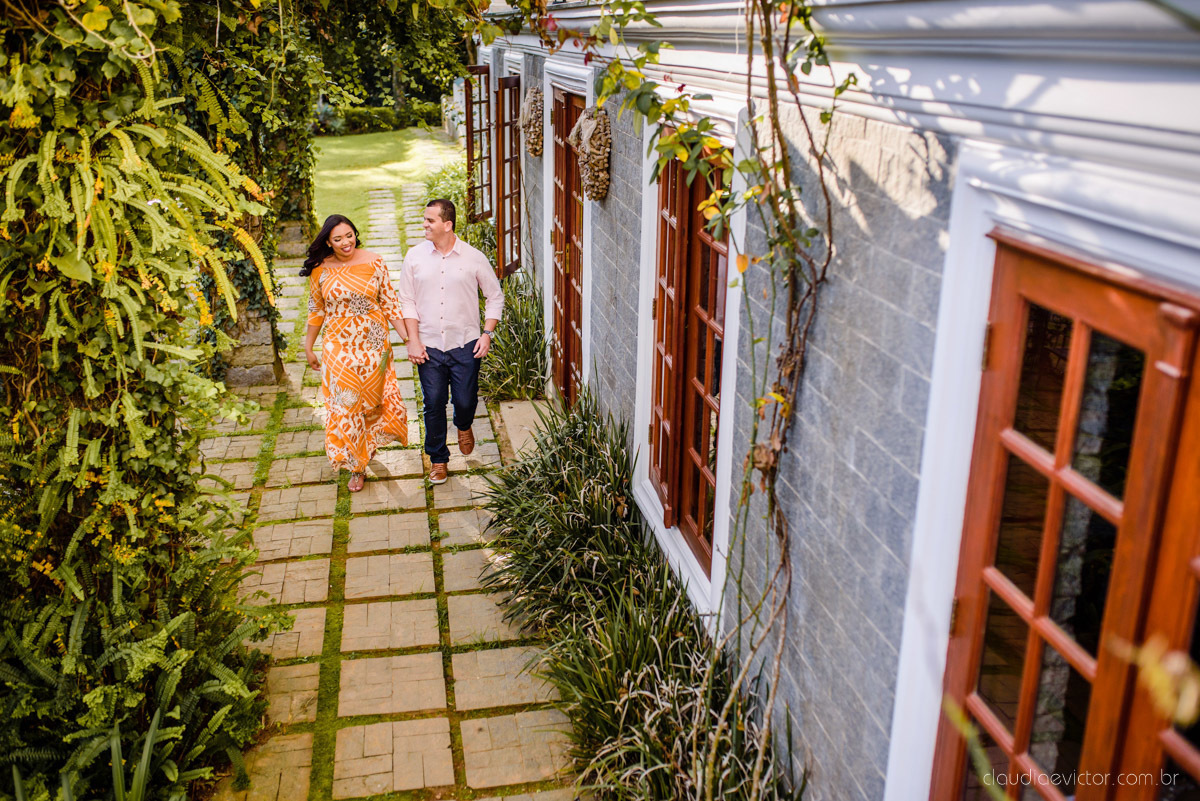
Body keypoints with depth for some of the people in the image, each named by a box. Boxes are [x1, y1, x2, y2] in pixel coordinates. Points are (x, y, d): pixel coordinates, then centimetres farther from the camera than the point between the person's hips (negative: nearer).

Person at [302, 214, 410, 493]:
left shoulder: (373, 263, -7)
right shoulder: (320, 270, -4)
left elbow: (390, 303, -3)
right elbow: (316, 310, 8)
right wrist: (309, 346, 14)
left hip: (373, 344, 0)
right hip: (339, 347, 0)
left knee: (372, 398, 12)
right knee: (344, 403, 2)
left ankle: (369, 442, 44)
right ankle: (355, 465, 19)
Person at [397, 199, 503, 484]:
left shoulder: (474, 258, -4)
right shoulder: (415, 256, 0)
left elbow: (495, 297, 5)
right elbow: (407, 301, 4)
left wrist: (487, 334, -5)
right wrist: (413, 340, -5)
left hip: (465, 345, -1)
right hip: (429, 346, 1)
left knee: (465, 400, 3)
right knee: (434, 404, 4)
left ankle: (464, 426, 41)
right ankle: (438, 458, 24)